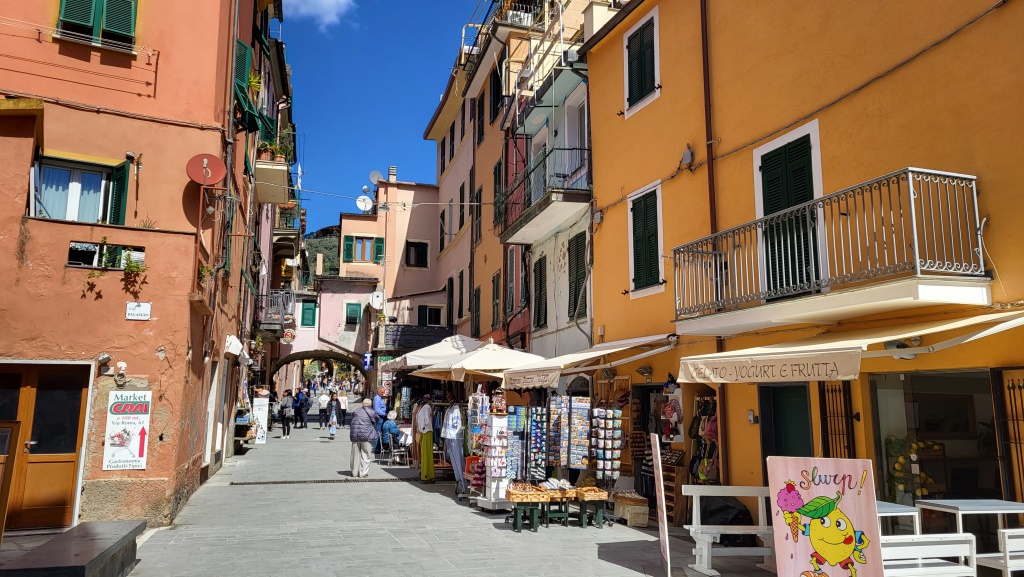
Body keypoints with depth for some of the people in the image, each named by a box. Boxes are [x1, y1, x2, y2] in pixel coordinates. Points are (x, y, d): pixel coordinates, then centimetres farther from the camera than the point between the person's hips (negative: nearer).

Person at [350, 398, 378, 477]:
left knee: (355, 455, 12)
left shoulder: (356, 411, 11)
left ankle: (354, 472, 20)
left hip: (355, 435, 4)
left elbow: (352, 423, 16)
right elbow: (375, 424, 6)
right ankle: (363, 472, 3)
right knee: (365, 455, 3)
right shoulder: (372, 412, -1)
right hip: (367, 435, -4)